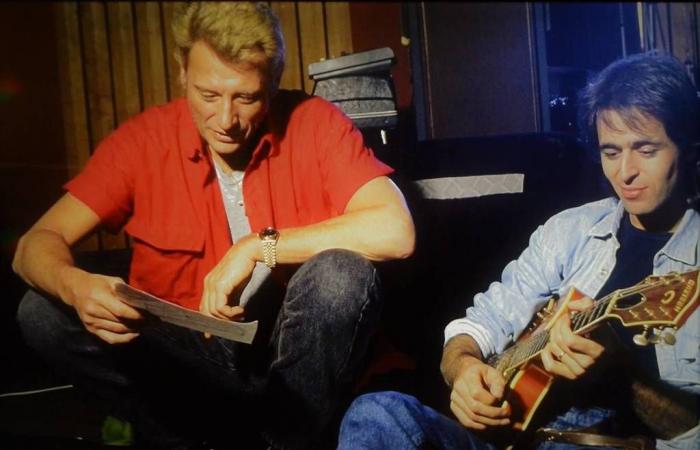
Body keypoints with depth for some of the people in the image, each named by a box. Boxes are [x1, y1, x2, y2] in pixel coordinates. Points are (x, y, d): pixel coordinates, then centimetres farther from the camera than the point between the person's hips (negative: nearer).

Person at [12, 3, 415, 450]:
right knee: (42, 311, -16)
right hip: (191, 359, 2)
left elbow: (395, 230, -25)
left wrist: (258, 247, -26)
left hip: (294, 352, -1)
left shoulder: (315, 124, -12)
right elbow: (35, 244, -7)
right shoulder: (144, 139, -7)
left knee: (342, 273, -30)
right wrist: (74, 286, -31)